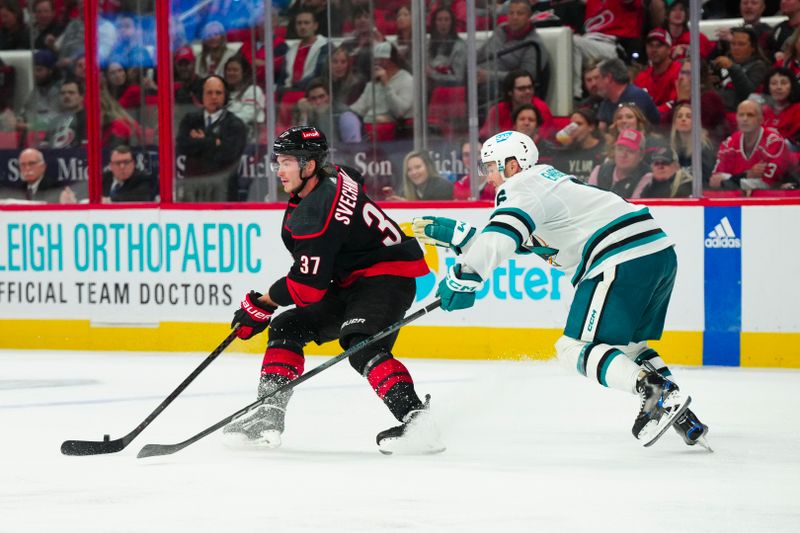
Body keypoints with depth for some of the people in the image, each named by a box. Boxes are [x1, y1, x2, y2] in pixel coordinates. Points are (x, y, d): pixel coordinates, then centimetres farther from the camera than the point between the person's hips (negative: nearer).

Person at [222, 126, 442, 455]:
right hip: (351, 282, 11)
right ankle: (268, 417, 11)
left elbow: (308, 286, -23)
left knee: (361, 347, -33)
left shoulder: (318, 211, -24)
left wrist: (261, 305, -10)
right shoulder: (331, 179, 6)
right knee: (287, 328, 11)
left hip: (387, 276, -11)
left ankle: (414, 416, -41)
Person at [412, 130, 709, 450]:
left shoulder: (521, 188, -2)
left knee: (576, 349, -4)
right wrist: (451, 234, 31)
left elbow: (501, 237, -22)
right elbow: (515, 241, 34)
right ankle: (685, 419, 9)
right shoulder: (548, 179, 28)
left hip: (622, 261, -10)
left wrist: (464, 276, -28)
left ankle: (658, 393, -23)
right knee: (626, 344, 23)